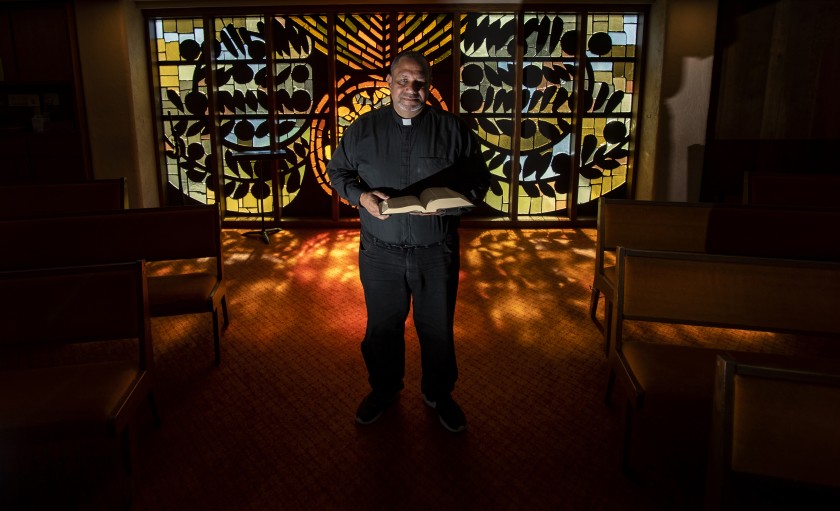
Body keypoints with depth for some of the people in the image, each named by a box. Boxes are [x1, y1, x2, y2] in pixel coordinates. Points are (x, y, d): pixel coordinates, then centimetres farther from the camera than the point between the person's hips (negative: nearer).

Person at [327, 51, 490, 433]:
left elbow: (479, 179, 1)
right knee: (382, 327, 16)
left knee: (438, 328, 13)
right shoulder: (363, 128, 1)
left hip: (437, 252, -1)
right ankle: (383, 390, 40)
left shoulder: (453, 129, -2)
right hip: (380, 253, 1)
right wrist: (361, 196, -12)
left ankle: (439, 394, 36)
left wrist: (446, 201, -18)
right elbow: (337, 171, 9)